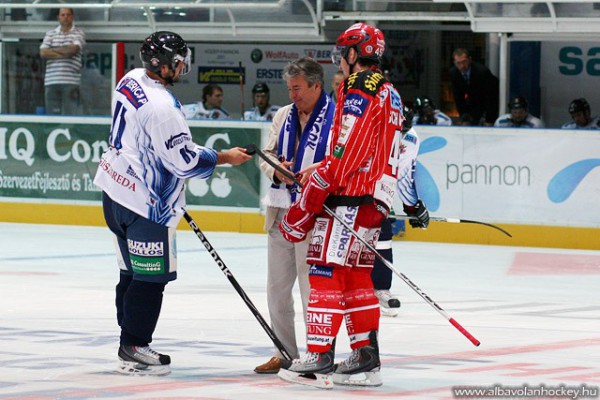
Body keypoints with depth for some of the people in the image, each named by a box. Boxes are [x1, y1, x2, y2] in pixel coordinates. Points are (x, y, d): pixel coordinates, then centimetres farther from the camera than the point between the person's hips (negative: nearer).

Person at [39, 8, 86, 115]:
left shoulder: (79, 33, 7)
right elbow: (43, 53, 2)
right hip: (52, 81, 3)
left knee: (70, 113, -6)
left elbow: (73, 49, -10)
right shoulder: (50, 34, 15)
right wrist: (64, 54, -5)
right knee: (52, 114, 1)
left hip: (70, 82, -3)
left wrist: (52, 50, 1)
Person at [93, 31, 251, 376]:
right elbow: (184, 160, -22)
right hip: (144, 202, -10)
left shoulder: (132, 80, 3)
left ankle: (130, 343, 24)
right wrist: (225, 158, -9)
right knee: (151, 276, -1)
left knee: (134, 269, 17)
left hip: (116, 187, 10)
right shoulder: (162, 107, -26)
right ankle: (133, 350, 3)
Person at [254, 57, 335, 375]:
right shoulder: (283, 116, 15)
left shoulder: (337, 119, -7)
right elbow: (267, 155, 18)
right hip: (281, 214, 7)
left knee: (312, 286, -7)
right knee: (277, 285, 11)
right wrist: (277, 169, -4)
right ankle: (285, 352, 21)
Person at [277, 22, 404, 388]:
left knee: (327, 272, -8)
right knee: (356, 276, 13)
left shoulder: (358, 93, -14)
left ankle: (318, 357, -10)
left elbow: (341, 158, -19)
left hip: (348, 198, -10)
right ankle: (367, 359, 13)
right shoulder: (390, 95, 17)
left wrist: (304, 208, -16)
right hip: (374, 200, 10)